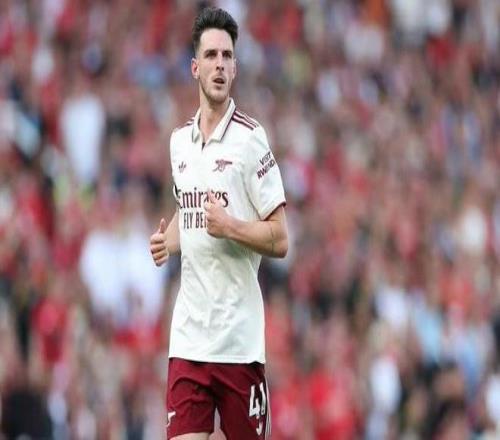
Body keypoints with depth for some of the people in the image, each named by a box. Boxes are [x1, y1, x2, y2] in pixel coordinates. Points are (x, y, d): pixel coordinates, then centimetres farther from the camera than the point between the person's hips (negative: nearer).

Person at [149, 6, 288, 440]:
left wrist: (229, 226, -21)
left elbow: (279, 240, -7)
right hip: (188, 335, 4)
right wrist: (168, 241, 8)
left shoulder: (251, 139, -7)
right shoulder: (179, 142, 11)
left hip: (240, 337, -4)